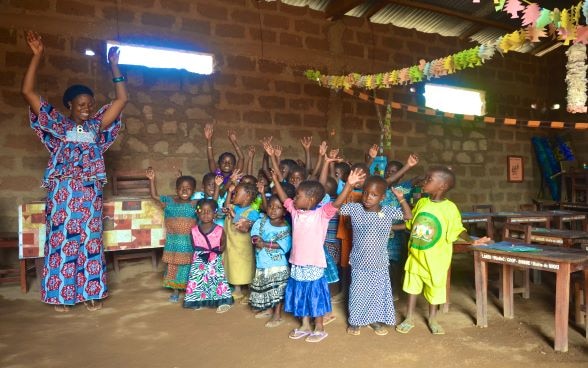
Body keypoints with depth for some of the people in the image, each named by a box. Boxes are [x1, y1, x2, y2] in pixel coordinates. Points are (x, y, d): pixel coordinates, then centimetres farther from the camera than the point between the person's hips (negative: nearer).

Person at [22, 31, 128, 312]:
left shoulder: (96, 126, 12)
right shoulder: (57, 124, 5)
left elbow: (122, 99, 10)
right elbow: (27, 92, -1)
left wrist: (113, 66, 7)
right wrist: (37, 56, -6)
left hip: (89, 193, 2)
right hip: (62, 192, -2)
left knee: (90, 240, 5)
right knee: (61, 240, 0)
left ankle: (91, 292, 14)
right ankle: (60, 295, 12)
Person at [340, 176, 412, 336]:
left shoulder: (388, 212, -7)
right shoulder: (354, 208, -11)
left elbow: (408, 216, 0)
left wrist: (401, 199, -15)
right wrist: (348, 185, -25)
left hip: (379, 263, 2)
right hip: (359, 262, -1)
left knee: (378, 292, 15)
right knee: (357, 292, 12)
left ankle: (375, 319, 37)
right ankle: (355, 321, 32)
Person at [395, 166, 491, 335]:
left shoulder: (450, 208, -17)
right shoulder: (421, 202, -3)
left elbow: (458, 229, -15)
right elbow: (409, 223, 10)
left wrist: (472, 240, -31)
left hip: (435, 257, -4)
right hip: (415, 254, 4)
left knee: (435, 287, 13)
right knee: (412, 285, 15)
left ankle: (432, 318, 36)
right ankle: (409, 318, 31)